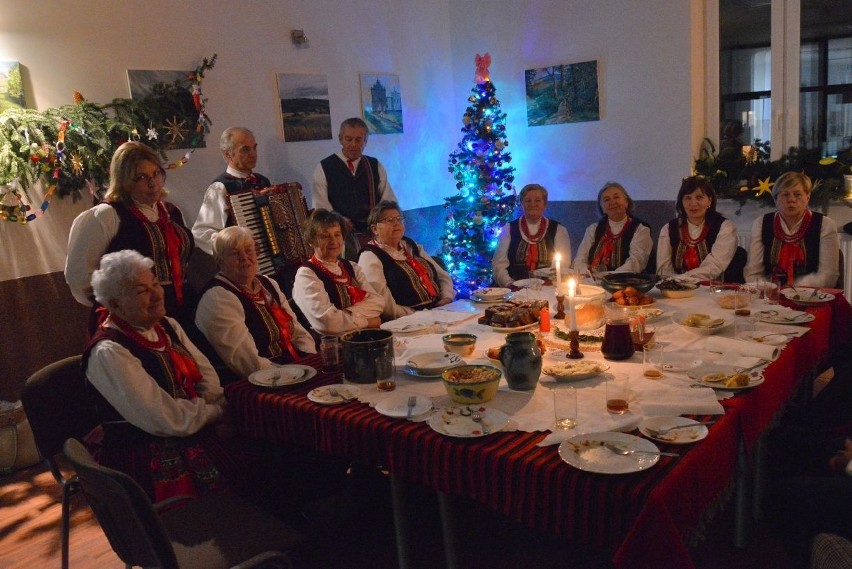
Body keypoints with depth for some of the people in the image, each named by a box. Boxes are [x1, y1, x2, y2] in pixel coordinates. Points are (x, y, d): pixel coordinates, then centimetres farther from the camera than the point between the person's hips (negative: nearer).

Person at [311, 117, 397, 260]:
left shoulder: (375, 166, 18)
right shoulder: (324, 168, 9)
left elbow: (389, 200, 12)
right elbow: (320, 206, 2)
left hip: (373, 231, 3)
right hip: (341, 233, -2)